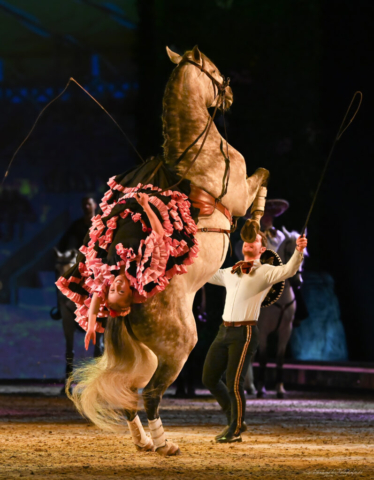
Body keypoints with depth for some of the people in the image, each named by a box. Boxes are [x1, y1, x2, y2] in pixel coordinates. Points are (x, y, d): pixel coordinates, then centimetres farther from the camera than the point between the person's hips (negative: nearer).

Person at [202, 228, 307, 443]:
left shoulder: (265, 272, -1)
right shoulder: (231, 273, 17)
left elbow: (288, 270, -19)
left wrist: (298, 251, -37)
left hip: (245, 332, -7)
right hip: (225, 330, 7)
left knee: (234, 382, -7)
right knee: (209, 378, 9)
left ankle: (235, 431, 10)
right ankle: (236, 421, 24)